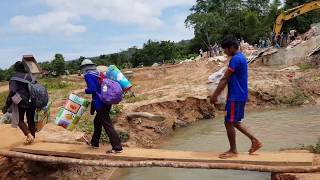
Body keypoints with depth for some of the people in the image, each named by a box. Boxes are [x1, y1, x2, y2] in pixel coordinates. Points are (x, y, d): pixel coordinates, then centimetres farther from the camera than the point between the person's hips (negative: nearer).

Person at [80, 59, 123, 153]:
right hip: (106, 101, 9)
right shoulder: (98, 73, 13)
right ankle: (94, 143, 35)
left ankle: (117, 147, -4)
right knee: (97, 121, 22)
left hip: (100, 104, -9)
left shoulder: (88, 76, -9)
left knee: (107, 125, -5)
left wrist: (86, 91, -2)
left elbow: (92, 89, -18)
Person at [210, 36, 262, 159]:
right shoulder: (240, 57, 15)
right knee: (234, 122, 18)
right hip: (240, 95, 10)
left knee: (229, 123, 0)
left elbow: (224, 79, -19)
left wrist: (214, 95, -12)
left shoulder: (235, 59, -18)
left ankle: (233, 151, 12)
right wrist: (217, 94, 19)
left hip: (236, 97, -10)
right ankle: (255, 141, 22)